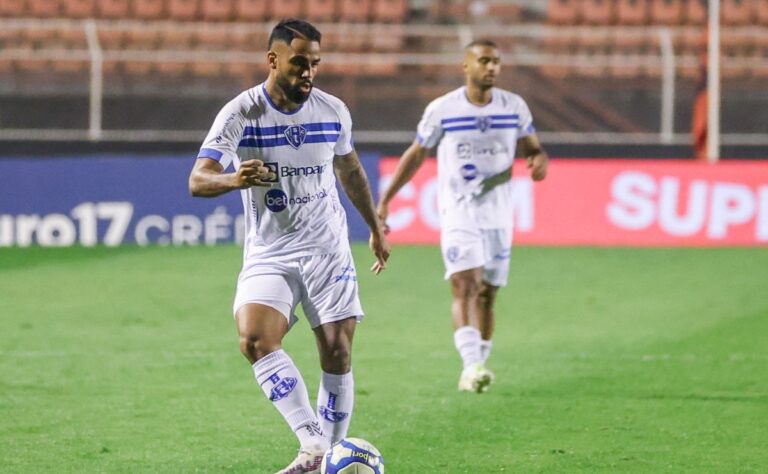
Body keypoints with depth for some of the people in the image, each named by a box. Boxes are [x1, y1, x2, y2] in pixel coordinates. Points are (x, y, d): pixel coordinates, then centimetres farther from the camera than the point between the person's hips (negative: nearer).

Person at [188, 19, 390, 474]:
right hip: (268, 255, -2)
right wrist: (235, 179, -42)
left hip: (328, 249, 2)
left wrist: (376, 227, 25)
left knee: (338, 352, -3)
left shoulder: (334, 111, 0)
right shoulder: (240, 114, -12)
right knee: (255, 340, -24)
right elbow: (197, 180, -21)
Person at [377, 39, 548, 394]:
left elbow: (533, 148, 12)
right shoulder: (441, 110, -3)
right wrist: (385, 200, 7)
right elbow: (416, 154, 7)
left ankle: (475, 371, 16)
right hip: (457, 215, -3)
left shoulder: (514, 107, 3)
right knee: (464, 287, -19)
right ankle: (471, 365, -31)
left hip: (498, 216, 3)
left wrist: (539, 160, -14)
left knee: (487, 295, 6)